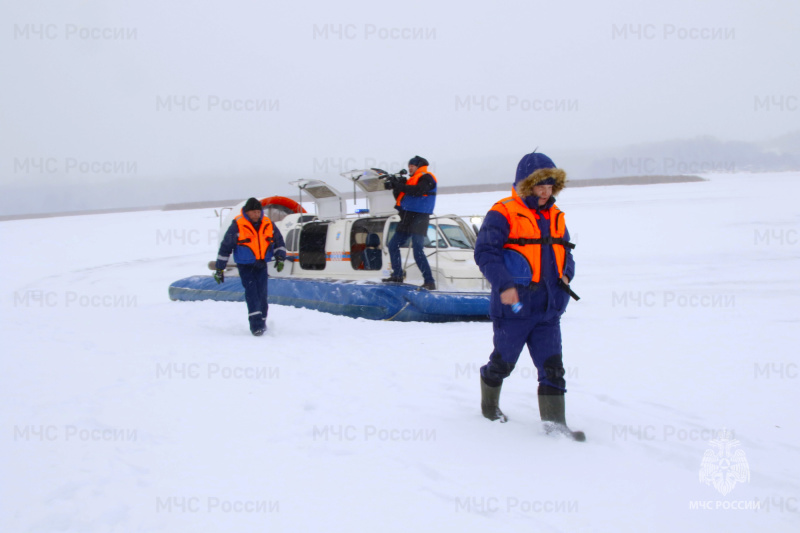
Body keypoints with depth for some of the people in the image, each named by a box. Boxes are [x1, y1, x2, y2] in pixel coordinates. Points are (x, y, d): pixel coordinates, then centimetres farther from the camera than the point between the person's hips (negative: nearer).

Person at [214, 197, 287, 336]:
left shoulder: (268, 224, 1)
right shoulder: (237, 225, -11)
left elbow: (279, 241, 15)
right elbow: (225, 247, -4)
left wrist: (280, 258, 1)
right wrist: (219, 269, -2)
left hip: (262, 265, 4)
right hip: (245, 266, -4)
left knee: (262, 294, 3)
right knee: (251, 293, -16)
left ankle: (262, 321, 18)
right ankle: (255, 324, -21)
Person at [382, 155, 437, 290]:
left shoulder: (427, 178, -5)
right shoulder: (411, 180, 22)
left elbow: (418, 190, -24)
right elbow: (400, 196, 18)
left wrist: (399, 186, -23)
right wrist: (396, 185, 0)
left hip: (419, 219, -10)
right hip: (407, 218, 10)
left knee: (418, 250, -18)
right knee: (393, 244, 12)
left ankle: (429, 282, -18)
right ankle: (398, 275, 20)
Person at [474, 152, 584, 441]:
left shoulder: (555, 217, 11)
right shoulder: (503, 214, -11)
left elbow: (564, 249, 23)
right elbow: (485, 252, -16)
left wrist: (566, 273, 3)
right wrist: (504, 284, -26)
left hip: (549, 308, 6)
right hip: (514, 306, -6)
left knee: (552, 365, 1)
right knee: (503, 361, 10)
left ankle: (554, 420, 2)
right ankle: (489, 404, 34)